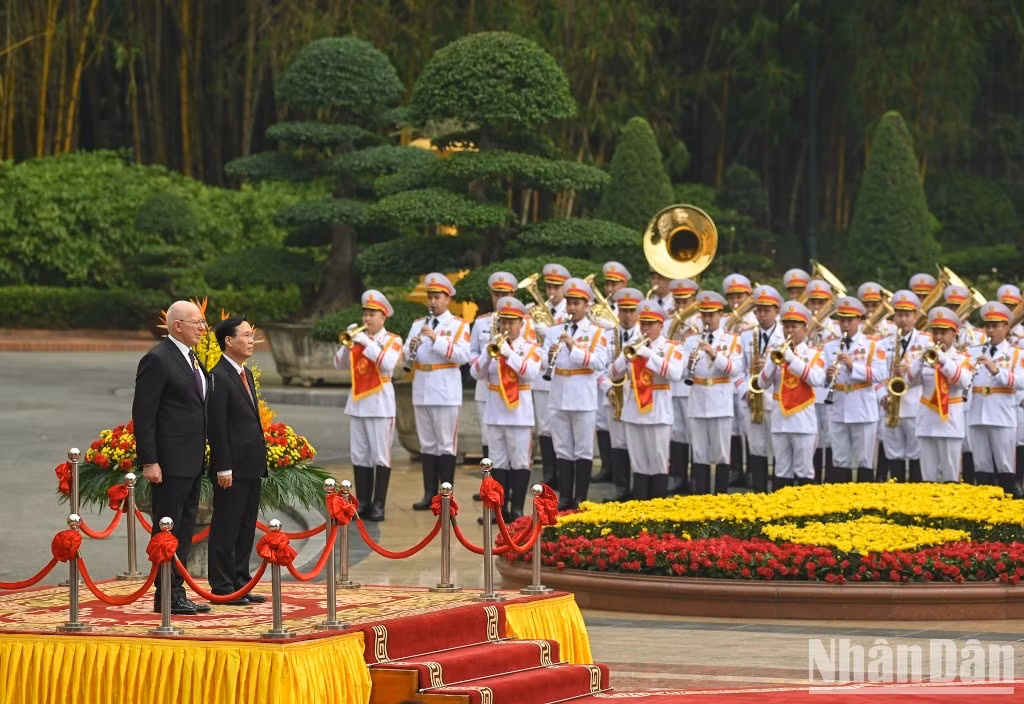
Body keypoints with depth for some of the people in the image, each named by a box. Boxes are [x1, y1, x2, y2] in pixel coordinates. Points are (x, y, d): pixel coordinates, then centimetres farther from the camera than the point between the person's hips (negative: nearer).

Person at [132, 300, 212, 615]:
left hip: (192, 460, 9)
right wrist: (149, 462, -19)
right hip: (170, 460, -9)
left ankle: (177, 592, 18)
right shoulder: (157, 359, -13)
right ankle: (166, 597, -1)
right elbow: (143, 414, -15)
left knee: (185, 528, 12)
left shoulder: (191, 359, 16)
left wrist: (202, 452, 17)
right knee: (168, 529, -5)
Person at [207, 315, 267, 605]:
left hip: (252, 466, 9)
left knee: (246, 528, 12)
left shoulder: (246, 374, 16)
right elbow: (217, 427, -16)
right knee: (225, 529, -2)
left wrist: (261, 460, 17)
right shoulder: (218, 377, -13)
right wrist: (223, 468, -18)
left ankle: (241, 584, 18)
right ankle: (222, 588, 2)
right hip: (233, 468, -9)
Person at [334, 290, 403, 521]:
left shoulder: (393, 340, -1)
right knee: (359, 456, 6)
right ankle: (362, 502, 11)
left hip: (380, 404, -5)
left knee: (380, 456, -3)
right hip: (357, 402, 5)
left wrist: (367, 343, -21)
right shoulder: (359, 338, 12)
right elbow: (340, 364, 6)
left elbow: (388, 364, -20)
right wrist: (348, 342, -8)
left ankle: (379, 505, -2)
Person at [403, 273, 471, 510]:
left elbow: (463, 356, -15)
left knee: (445, 445, -1)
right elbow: (406, 355, 7)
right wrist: (411, 348, -16)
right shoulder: (418, 325, 14)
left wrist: (436, 339, -22)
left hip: (446, 393, -5)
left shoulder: (458, 325, -1)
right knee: (427, 444, 9)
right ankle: (430, 493, 14)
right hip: (421, 391, 5)